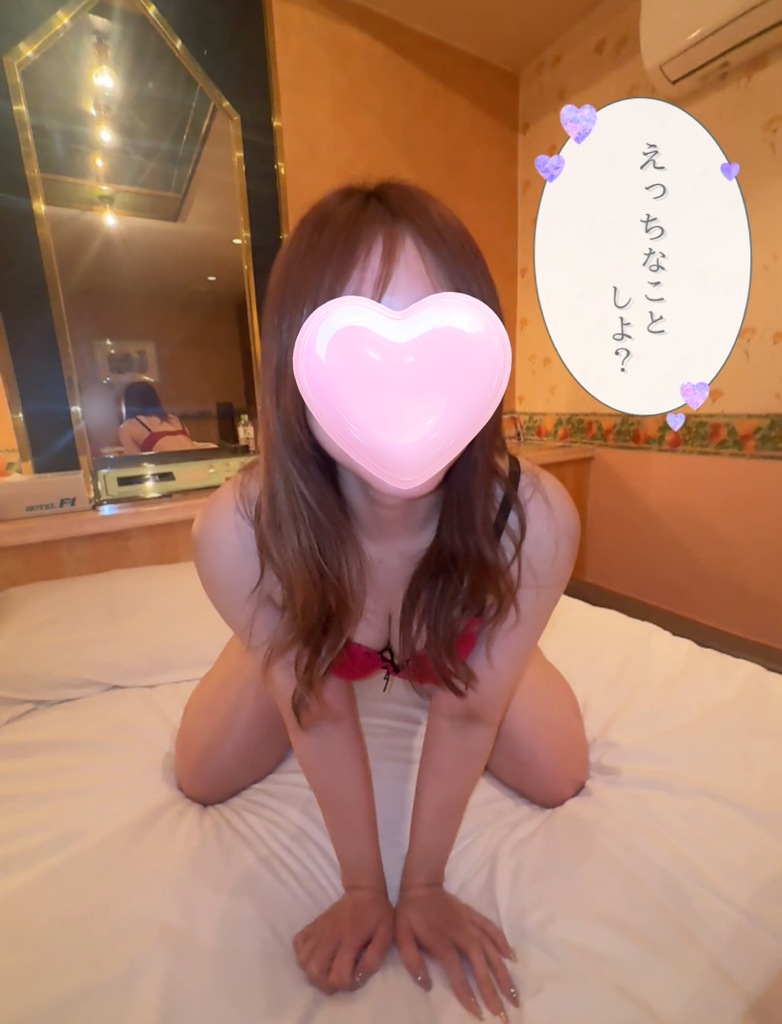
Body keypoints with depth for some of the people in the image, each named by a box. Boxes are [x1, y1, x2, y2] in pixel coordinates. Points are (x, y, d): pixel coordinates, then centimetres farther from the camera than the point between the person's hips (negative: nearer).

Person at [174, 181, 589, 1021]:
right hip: (309, 645, 1)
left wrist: (422, 885, -8)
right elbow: (316, 717, -23)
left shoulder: (535, 518, -40)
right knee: (202, 779, 12)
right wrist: (363, 888, -7)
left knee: (558, 778, 9)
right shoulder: (236, 533, -40)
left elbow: (468, 716, -23)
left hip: (456, 650, 1)